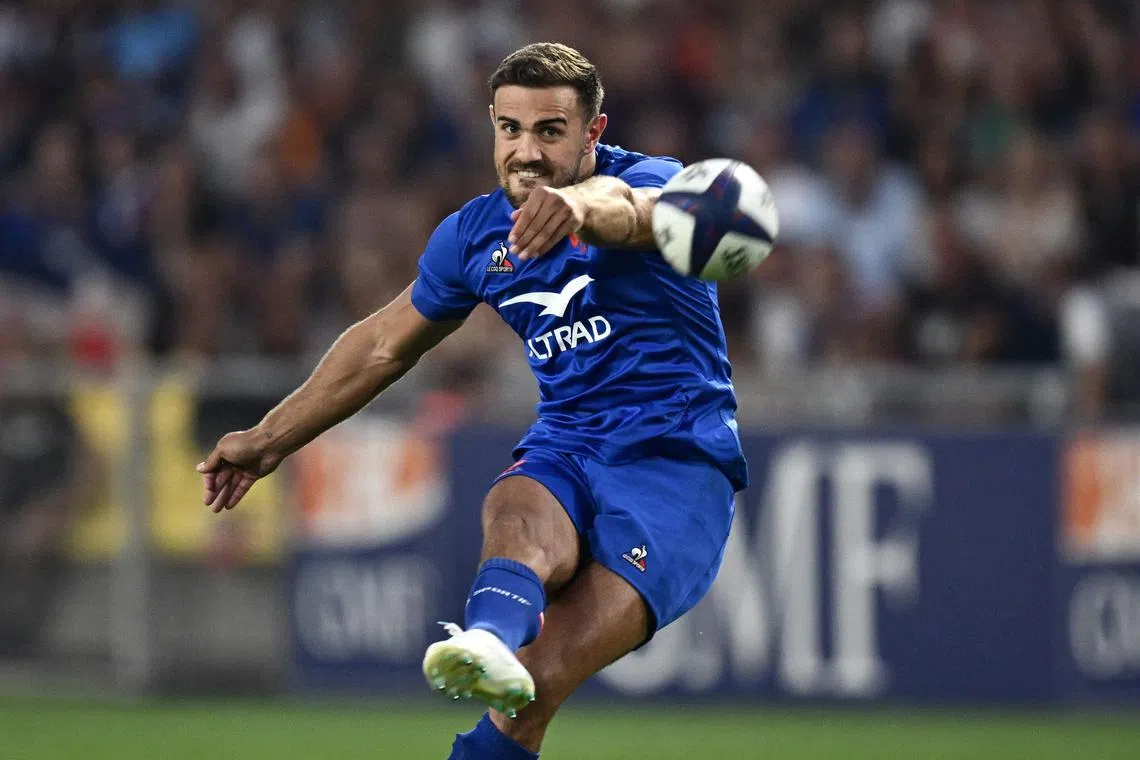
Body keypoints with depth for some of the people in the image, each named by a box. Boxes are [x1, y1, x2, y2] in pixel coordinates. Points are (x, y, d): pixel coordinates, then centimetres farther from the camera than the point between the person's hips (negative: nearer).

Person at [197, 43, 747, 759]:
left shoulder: (651, 182, -7)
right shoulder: (476, 232, 11)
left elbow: (627, 207, -35)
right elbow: (386, 345, 26)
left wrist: (581, 203, -60)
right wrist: (270, 439, 31)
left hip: (676, 457, -3)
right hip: (562, 450, 3)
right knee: (518, 514, -38)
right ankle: (490, 642, -68)